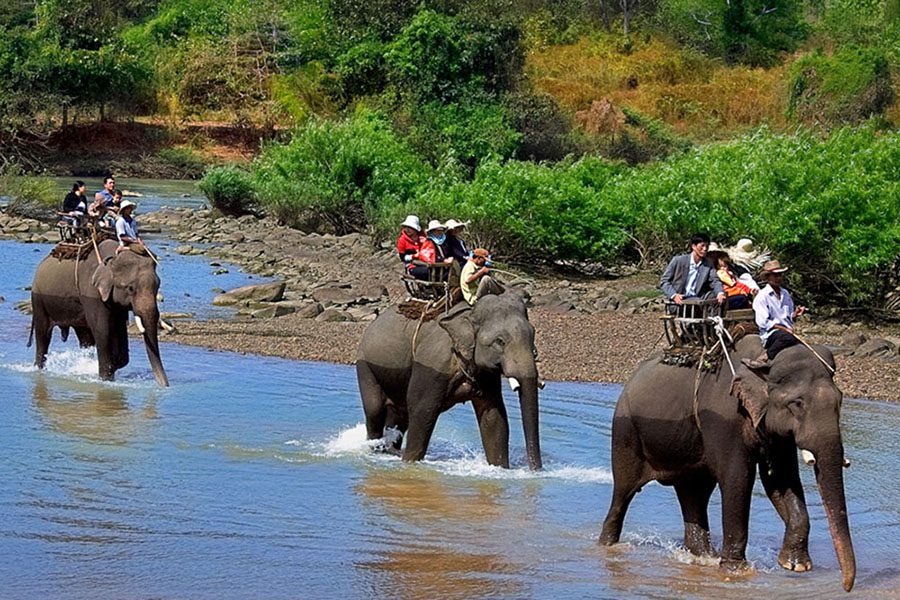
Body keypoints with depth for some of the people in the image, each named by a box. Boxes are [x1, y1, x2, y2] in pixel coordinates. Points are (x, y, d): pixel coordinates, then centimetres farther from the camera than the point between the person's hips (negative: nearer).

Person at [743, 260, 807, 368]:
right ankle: (765, 358, -30)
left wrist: (795, 314, 1)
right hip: (770, 334, -6)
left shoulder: (785, 294, 20)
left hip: (787, 331, 6)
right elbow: (763, 322, -10)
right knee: (788, 338, -38)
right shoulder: (762, 296, -2)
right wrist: (782, 328, -17)